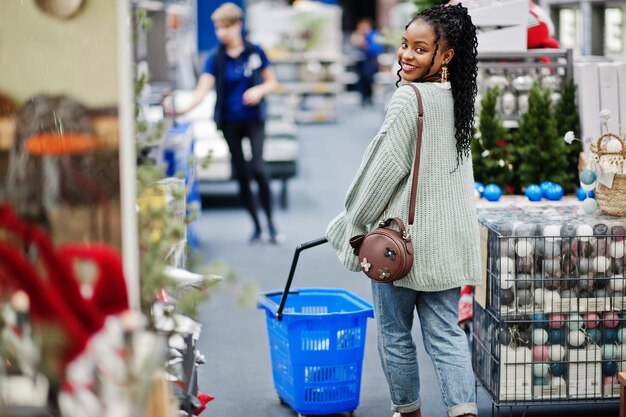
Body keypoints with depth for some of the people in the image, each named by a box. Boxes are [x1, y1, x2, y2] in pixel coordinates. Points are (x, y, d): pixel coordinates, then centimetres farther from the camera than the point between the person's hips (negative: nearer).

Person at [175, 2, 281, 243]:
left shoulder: (254, 52, -3)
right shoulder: (215, 58, -4)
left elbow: (272, 82, 6)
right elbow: (202, 90, -15)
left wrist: (259, 90, -16)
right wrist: (184, 108, -33)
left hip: (254, 119, -2)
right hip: (229, 122, 2)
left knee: (258, 168, -17)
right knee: (241, 173, 7)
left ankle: (271, 223, -2)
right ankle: (256, 226, 20)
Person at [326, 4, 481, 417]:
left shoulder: (409, 97, -16)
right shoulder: (459, 97, 8)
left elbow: (386, 167, -14)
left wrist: (351, 222, -3)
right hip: (449, 239, 7)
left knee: (395, 333, 10)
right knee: (446, 332, 7)